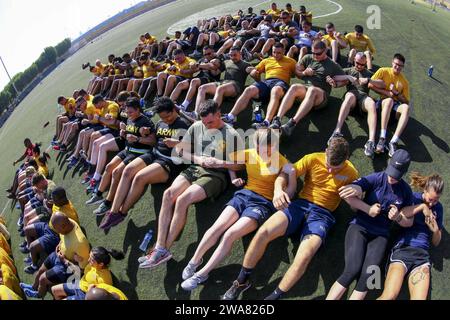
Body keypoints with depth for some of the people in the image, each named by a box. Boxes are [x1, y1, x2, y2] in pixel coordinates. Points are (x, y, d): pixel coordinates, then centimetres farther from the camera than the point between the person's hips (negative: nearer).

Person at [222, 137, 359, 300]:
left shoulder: (351, 173, 1)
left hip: (322, 214, -1)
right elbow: (285, 175, 0)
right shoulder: (313, 159, 2)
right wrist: (278, 190, -21)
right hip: (300, 205, 2)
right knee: (263, 232, -24)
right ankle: (242, 281, -4)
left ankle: (275, 295, -9)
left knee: (304, 256, -31)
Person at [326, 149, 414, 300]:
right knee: (352, 271, -25)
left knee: (367, 276, -23)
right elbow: (348, 194, -15)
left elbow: (409, 222, 15)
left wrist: (398, 217, -7)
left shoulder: (406, 191, 8)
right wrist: (369, 210, -11)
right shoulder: (376, 178, -4)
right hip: (360, 227, -3)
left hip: (380, 235, 3)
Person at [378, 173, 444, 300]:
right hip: (402, 248, -3)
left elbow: (436, 243, 21)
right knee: (389, 296, -22)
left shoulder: (438, 208, 17)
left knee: (419, 298, -19)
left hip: (422, 253, 4)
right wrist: (422, 206, -13)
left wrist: (435, 230, 0)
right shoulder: (412, 198, 7)